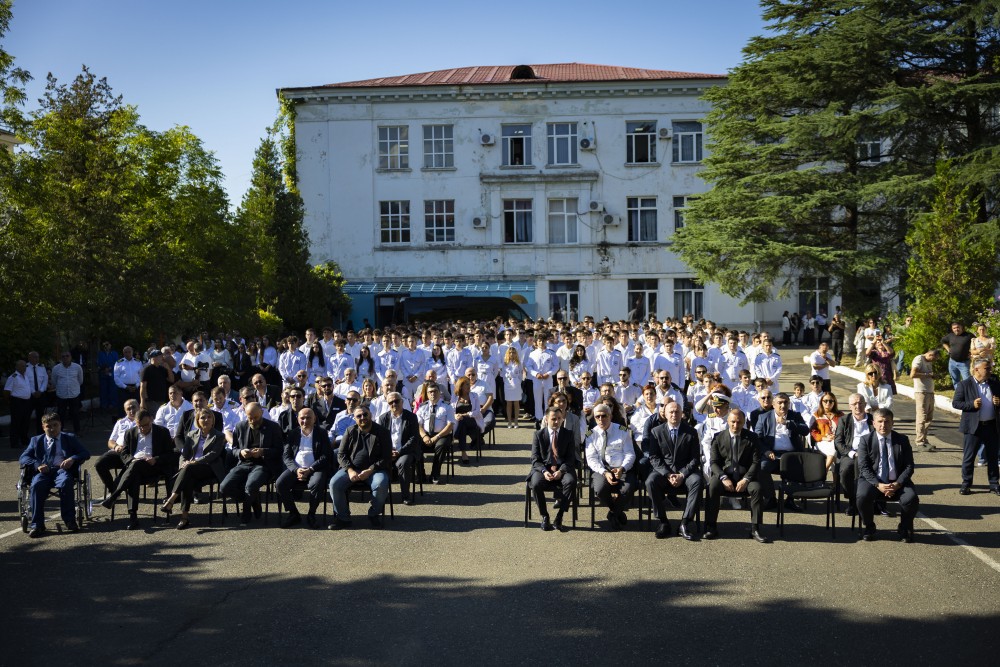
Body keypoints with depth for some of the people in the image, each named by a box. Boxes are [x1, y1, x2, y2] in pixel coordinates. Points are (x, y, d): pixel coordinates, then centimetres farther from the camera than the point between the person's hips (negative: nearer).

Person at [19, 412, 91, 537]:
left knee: (66, 483, -36)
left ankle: (70, 521, -28)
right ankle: (37, 525, -29)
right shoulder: (36, 440, 25)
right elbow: (23, 458, 12)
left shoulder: (70, 438, 22)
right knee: (36, 485, -33)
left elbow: (85, 453, 11)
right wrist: (37, 465, -9)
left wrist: (72, 459, -11)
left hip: (63, 470, -1)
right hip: (43, 472, 1)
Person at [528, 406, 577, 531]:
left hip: (562, 469, 0)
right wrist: (544, 471, -18)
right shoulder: (538, 435, 6)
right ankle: (544, 517, -13)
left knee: (570, 481, -33)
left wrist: (561, 471, -17)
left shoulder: (568, 434, 8)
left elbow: (570, 458, 2)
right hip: (543, 468, 0)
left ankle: (559, 517, -23)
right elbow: (535, 459, 2)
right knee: (536, 484, -33)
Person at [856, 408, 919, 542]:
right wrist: (878, 485, -22)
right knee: (863, 496, -32)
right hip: (873, 481, -1)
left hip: (897, 482, 1)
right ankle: (869, 528, -3)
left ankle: (905, 529, 3)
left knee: (911, 498, -28)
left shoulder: (902, 440, 5)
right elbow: (864, 468, -6)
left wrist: (897, 484, -17)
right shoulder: (866, 441, 1)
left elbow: (909, 466, 1)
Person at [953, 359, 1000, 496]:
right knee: (968, 457, 2)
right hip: (973, 427, -4)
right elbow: (955, 403, -6)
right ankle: (966, 484, 11)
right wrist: (972, 404, -20)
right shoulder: (964, 385, -4)